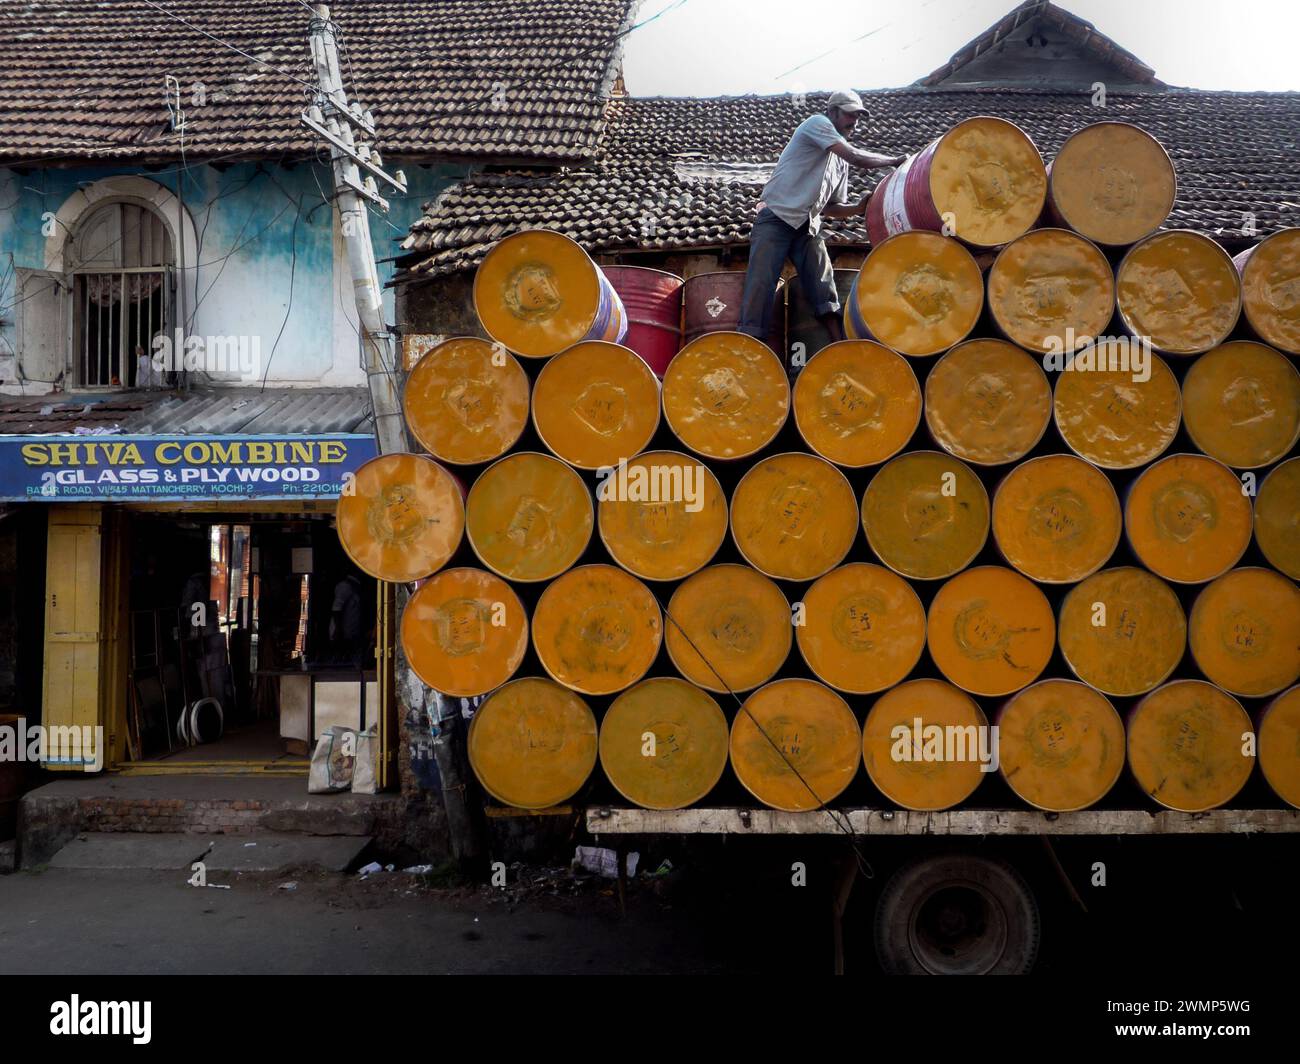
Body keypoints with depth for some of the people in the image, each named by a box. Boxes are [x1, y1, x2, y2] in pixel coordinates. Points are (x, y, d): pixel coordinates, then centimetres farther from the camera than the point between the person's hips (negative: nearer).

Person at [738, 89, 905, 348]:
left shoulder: (841, 163, 21)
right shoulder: (817, 124, -1)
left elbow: (832, 207, 20)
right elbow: (857, 157, -13)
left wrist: (858, 208, 2)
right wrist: (895, 160, -2)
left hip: (808, 227, 7)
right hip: (776, 219, -7)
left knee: (825, 293, -7)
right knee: (760, 288, -13)